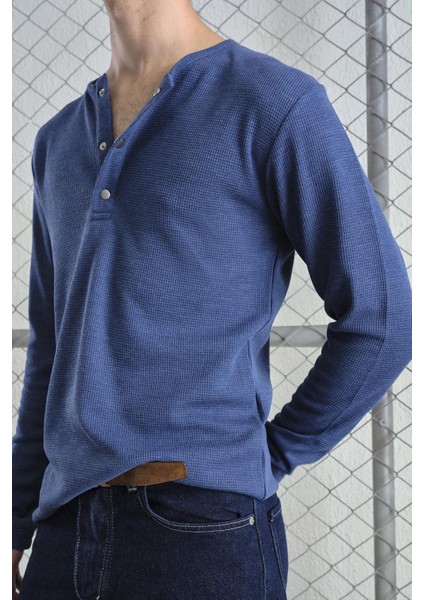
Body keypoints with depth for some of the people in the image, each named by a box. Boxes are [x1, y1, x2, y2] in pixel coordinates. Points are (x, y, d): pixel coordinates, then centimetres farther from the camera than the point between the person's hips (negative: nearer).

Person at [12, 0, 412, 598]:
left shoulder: (279, 102, -5)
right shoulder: (59, 141, 13)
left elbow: (382, 320, -5)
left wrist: (269, 458, -2)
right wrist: (13, 529, 15)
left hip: (205, 528, -5)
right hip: (64, 526, 5)